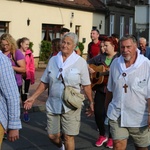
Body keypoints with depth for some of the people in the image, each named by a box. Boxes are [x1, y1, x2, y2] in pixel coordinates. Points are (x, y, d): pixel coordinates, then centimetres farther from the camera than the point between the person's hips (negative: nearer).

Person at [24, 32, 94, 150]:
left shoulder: (81, 62, -4)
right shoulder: (53, 60, 5)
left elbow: (86, 85, -1)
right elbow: (44, 82, 9)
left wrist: (91, 102, -2)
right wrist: (33, 97, 4)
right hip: (53, 104, 4)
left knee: (68, 137, -2)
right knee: (52, 136, 11)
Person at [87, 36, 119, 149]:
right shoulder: (101, 57, 11)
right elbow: (89, 62, 22)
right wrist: (89, 68, 1)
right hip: (100, 88, 5)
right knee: (98, 112, 3)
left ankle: (111, 138, 16)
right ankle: (102, 135, 21)